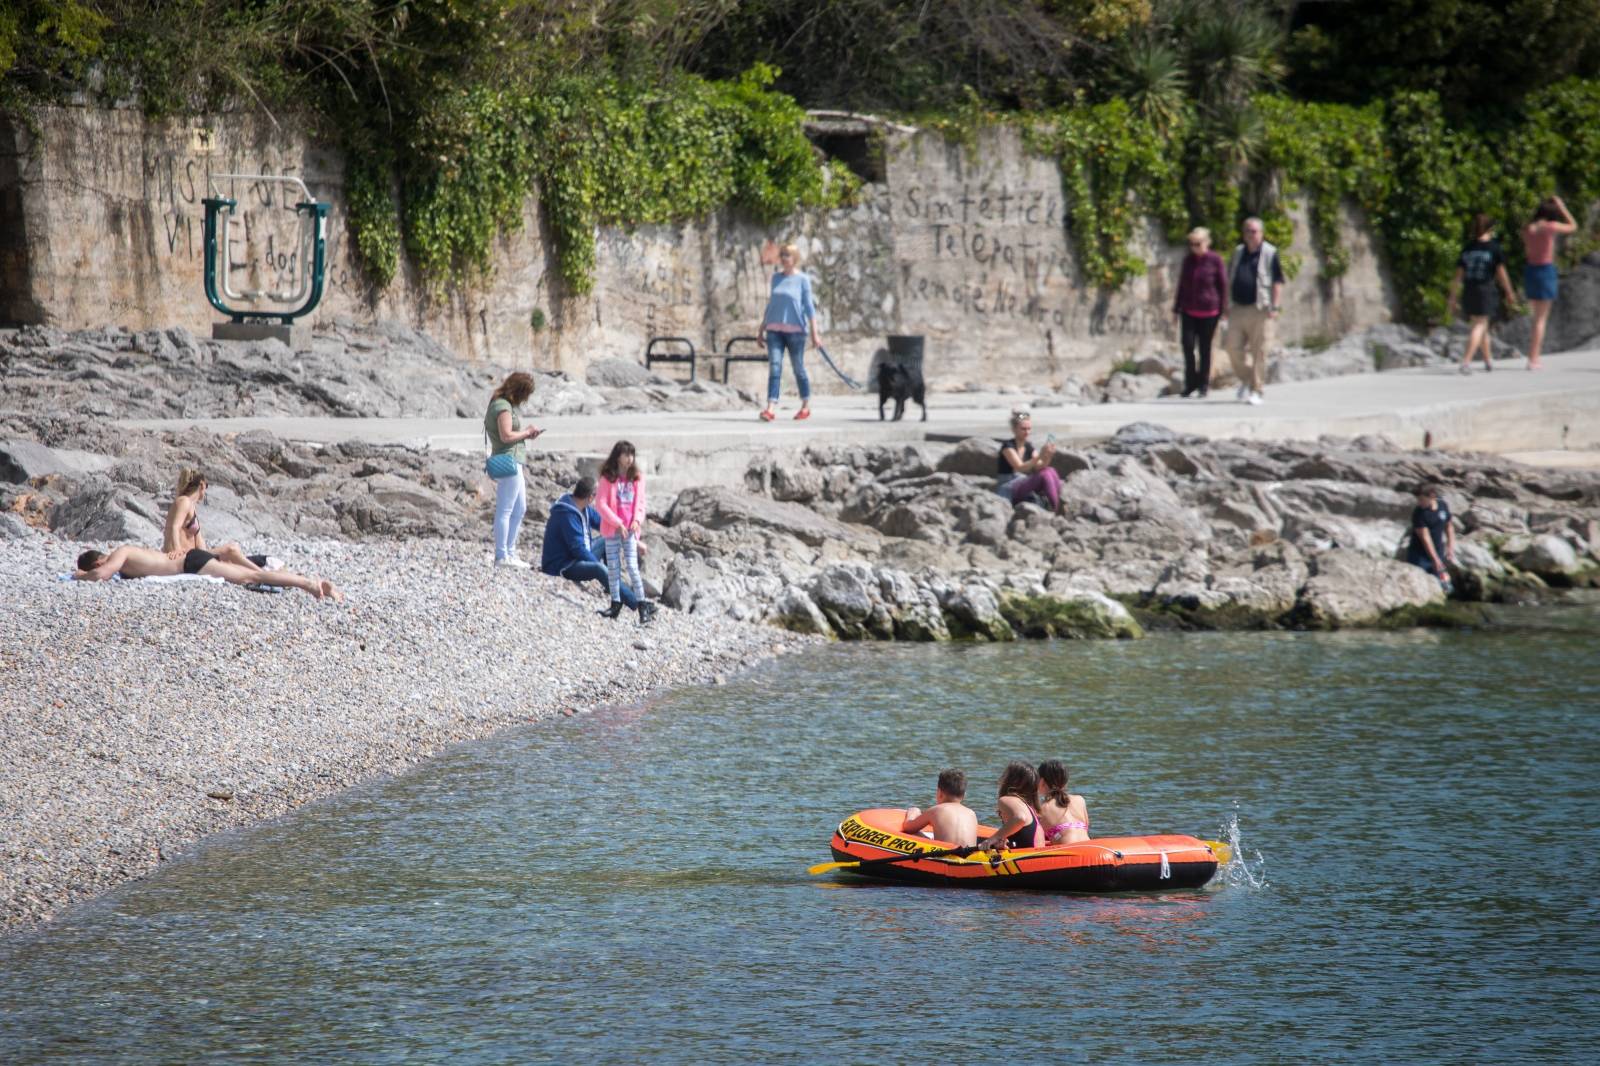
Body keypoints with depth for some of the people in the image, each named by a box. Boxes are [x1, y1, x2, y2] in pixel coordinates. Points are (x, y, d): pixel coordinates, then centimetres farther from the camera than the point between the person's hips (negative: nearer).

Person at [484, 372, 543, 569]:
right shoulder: (503, 407, -15)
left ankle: (510, 552, 22)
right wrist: (526, 432, -9)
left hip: (513, 462, 11)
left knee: (520, 509, 17)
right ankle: (502, 556, -5)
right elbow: (506, 435, -22)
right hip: (508, 461, -11)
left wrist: (526, 434, 6)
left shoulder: (507, 405, 16)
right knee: (505, 510, -7)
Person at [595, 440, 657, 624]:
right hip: (612, 529, -1)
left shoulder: (637, 478, 5)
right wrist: (617, 523, -14)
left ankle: (642, 604, -2)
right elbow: (600, 504, -8)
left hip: (630, 529, 1)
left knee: (632, 566, -6)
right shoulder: (608, 478, -4)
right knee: (613, 567, 5)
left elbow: (640, 502, 10)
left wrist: (637, 520, -8)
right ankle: (616, 603, 14)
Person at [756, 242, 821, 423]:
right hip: (774, 329, 3)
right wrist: (762, 327, 21)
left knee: (798, 368, 6)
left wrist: (814, 333, -7)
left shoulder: (802, 279, -1)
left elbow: (809, 307, -3)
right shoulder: (776, 278, 12)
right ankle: (771, 408, -17)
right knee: (774, 367, -8)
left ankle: (806, 406, 21)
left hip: (795, 329, -3)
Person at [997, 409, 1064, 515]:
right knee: (1045, 474, -28)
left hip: (1026, 488, 7)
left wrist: (1047, 457, -24)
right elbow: (1020, 467, -22)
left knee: (1051, 471, -21)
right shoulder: (1007, 446, -9)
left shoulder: (1029, 448, 12)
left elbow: (1039, 467, -3)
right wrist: (1039, 456, -35)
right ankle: (1056, 511, -34)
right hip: (1010, 492, -7)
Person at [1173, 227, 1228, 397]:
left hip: (1208, 312, -3)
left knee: (1205, 348, 4)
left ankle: (1203, 384, 17)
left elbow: (1223, 285, -1)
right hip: (1189, 311, 3)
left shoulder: (1215, 260, -5)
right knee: (1188, 345, -8)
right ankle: (1190, 383, 4)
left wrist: (1222, 310, -3)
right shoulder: (1188, 260, 8)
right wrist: (1176, 308, 15)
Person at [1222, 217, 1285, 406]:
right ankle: (1246, 380, 24)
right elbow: (1229, 281, 21)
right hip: (1237, 310, 5)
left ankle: (1256, 390, 3)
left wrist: (1275, 307, -13)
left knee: (1259, 352, -4)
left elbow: (1277, 282, -5)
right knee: (1234, 349, 1)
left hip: (1260, 310, -5)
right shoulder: (1238, 253, 15)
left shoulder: (1270, 254, -1)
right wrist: (1226, 306, 15)